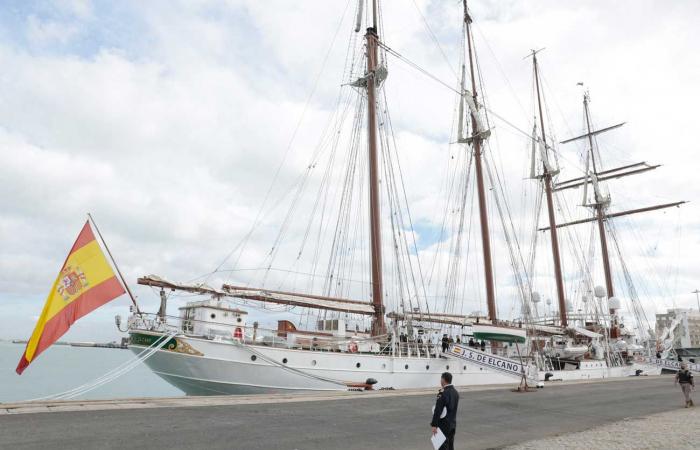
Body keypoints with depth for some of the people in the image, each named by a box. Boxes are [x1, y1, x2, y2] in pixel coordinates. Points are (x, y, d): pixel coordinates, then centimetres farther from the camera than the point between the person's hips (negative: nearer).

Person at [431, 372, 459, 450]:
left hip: (444, 425, -8)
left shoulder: (443, 393, -20)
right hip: (453, 424, 8)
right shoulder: (456, 392, 6)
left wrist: (434, 425, -19)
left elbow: (438, 411, -22)